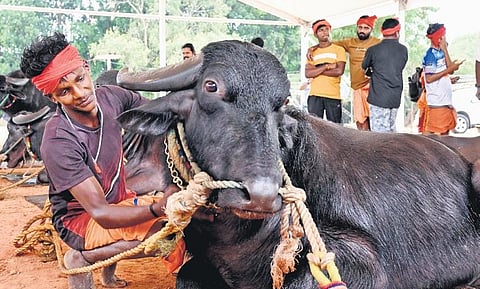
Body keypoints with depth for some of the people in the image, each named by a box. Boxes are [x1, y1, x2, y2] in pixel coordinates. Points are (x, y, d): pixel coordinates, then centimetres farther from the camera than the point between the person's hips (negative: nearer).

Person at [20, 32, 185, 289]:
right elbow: (102, 214, -30)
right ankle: (82, 259, -3)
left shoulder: (111, 97, -11)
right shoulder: (58, 142, -29)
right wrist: (158, 208, -42)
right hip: (80, 219, -7)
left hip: (119, 200, 8)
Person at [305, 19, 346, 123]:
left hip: (333, 95, -1)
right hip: (315, 95, 1)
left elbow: (339, 71, -9)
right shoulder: (312, 52, 11)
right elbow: (308, 73, -2)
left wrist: (316, 70, -5)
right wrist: (327, 66, -10)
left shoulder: (339, 50, 5)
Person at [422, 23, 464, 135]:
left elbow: (450, 70, 2)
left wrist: (445, 50, -2)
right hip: (436, 100, -9)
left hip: (445, 99, 9)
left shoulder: (440, 53, 12)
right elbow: (429, 78, -19)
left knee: (445, 130, 16)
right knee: (430, 131, -6)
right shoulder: (431, 54, -14)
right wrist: (449, 69, -18)